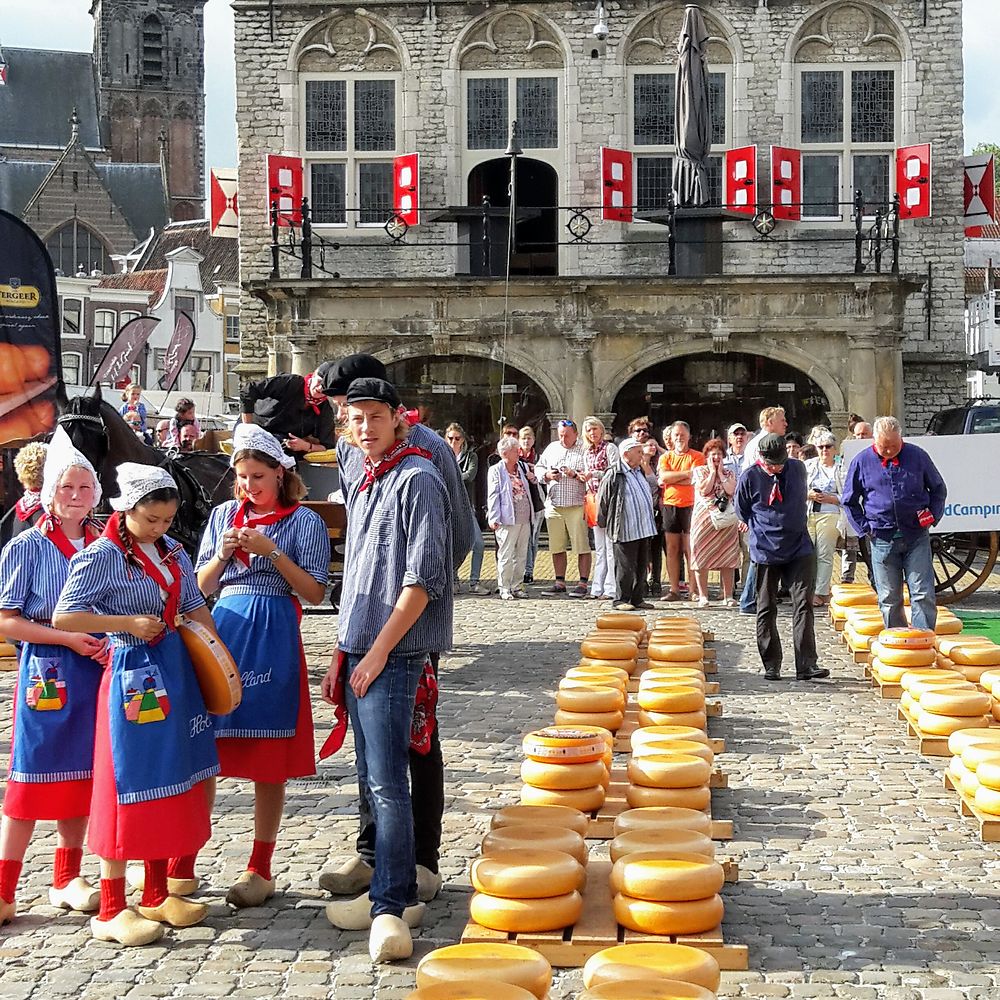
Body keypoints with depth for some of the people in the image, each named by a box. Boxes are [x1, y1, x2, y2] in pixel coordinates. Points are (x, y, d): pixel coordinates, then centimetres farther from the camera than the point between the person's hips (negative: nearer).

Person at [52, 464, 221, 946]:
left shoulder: (172, 552, 9)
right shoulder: (101, 556, -11)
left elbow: (195, 608, 16)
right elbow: (63, 616, -15)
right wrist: (129, 623, -19)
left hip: (176, 672, 7)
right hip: (132, 675, -7)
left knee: (168, 783, 12)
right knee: (129, 786, -4)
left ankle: (157, 896, 25)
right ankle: (111, 911, 5)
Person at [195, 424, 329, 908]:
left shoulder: (304, 521, 1)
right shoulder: (224, 515, 12)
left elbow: (315, 592, -4)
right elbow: (201, 587, 13)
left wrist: (272, 552, -13)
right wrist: (223, 555, -6)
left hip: (273, 638, -3)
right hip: (221, 631, 3)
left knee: (269, 759, 2)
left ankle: (260, 868, 11)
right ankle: (183, 863, 11)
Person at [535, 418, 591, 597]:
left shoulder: (583, 450, -3)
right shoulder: (551, 448, 14)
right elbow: (538, 468, 20)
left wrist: (575, 475, -21)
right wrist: (547, 475, 1)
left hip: (577, 506, -5)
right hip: (554, 505, 5)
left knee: (582, 547, -4)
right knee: (557, 547, 10)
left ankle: (583, 584, 1)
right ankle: (560, 582, 19)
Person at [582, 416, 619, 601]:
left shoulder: (610, 447, -3)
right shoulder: (587, 452, 17)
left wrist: (595, 474, -17)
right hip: (593, 499, 7)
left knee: (610, 546, -8)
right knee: (599, 547, 9)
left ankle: (611, 589, -8)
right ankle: (598, 588, 10)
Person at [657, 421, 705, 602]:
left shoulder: (697, 457, 3)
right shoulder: (665, 457, 13)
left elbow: (695, 480, -12)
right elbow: (663, 477, -6)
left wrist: (671, 479, -8)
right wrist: (686, 473, -11)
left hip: (690, 505, -3)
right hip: (670, 505, 3)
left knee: (690, 549, -3)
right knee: (672, 549, 4)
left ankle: (694, 590, 1)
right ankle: (674, 589, 8)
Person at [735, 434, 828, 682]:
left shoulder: (798, 469, 1)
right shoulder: (749, 478, -6)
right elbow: (743, 512, 8)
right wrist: (764, 531, 7)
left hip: (799, 548, 1)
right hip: (765, 551, -1)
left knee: (803, 604, -8)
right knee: (766, 610, 4)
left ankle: (806, 664, -10)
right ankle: (771, 665, 13)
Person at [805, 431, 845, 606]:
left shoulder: (841, 469, 5)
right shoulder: (808, 466, 14)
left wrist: (829, 498, -12)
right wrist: (808, 495, -6)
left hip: (829, 515, -2)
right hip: (806, 514, 3)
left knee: (824, 555, -3)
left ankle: (821, 593, 0)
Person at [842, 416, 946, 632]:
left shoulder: (917, 456, 2)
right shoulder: (862, 461, 2)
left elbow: (938, 489, 16)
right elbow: (849, 501, 13)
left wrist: (933, 516, 4)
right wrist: (864, 529, 5)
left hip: (916, 536, -1)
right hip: (882, 539, 1)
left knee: (923, 595, -6)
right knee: (889, 599, 5)